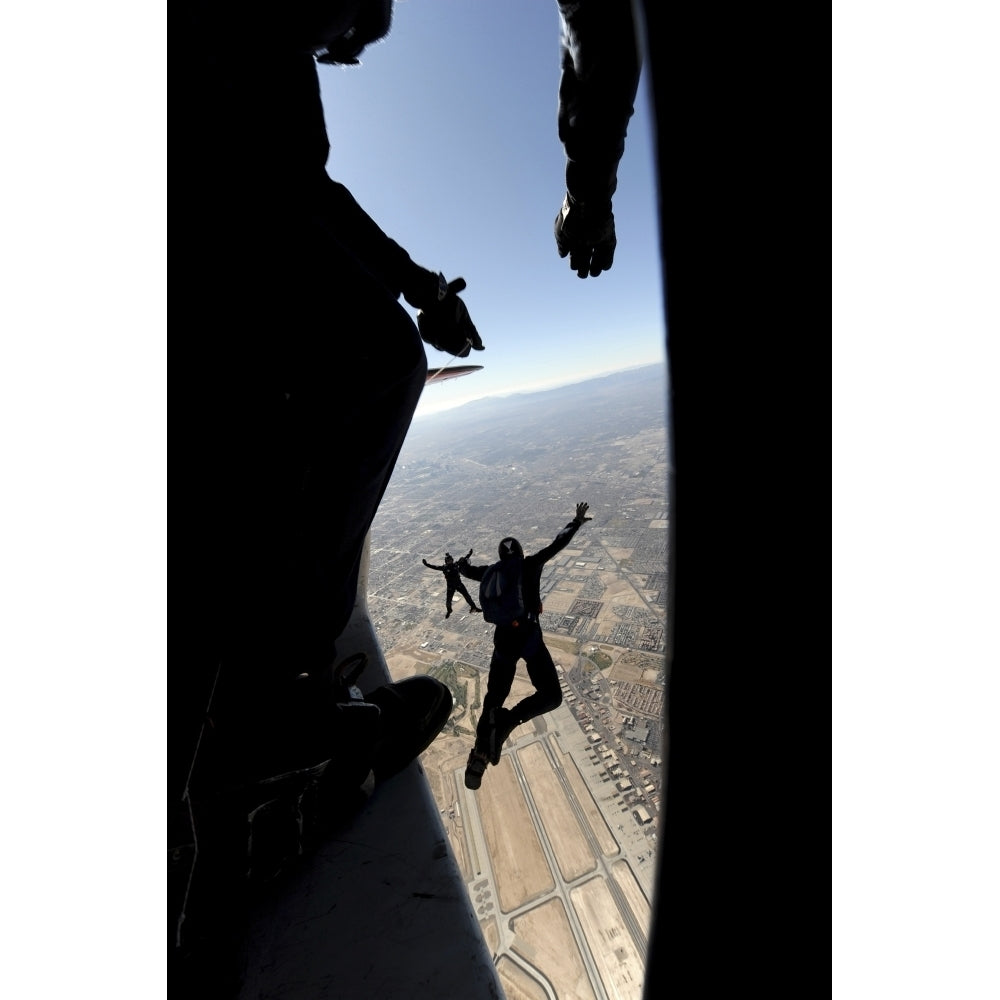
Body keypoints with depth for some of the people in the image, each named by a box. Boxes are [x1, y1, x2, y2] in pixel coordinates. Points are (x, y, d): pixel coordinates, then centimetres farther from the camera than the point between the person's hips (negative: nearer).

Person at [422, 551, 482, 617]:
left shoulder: (456, 564, -7)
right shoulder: (444, 568, -13)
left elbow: (463, 559, 1)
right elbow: (434, 567, -17)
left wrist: (469, 553, 0)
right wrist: (426, 564, -27)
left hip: (459, 584, 2)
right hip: (450, 586, -1)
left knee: (467, 596, 6)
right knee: (448, 600, 6)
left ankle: (473, 607, 27)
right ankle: (449, 611, 38)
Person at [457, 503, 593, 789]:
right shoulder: (531, 564, -1)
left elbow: (468, 571, 24)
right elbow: (558, 544, 4)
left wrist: (462, 562, 47)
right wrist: (577, 522, 17)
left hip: (503, 640, 4)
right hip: (529, 638, -4)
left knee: (494, 697, 20)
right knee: (551, 695, 5)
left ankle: (480, 754, 17)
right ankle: (508, 720, -14)